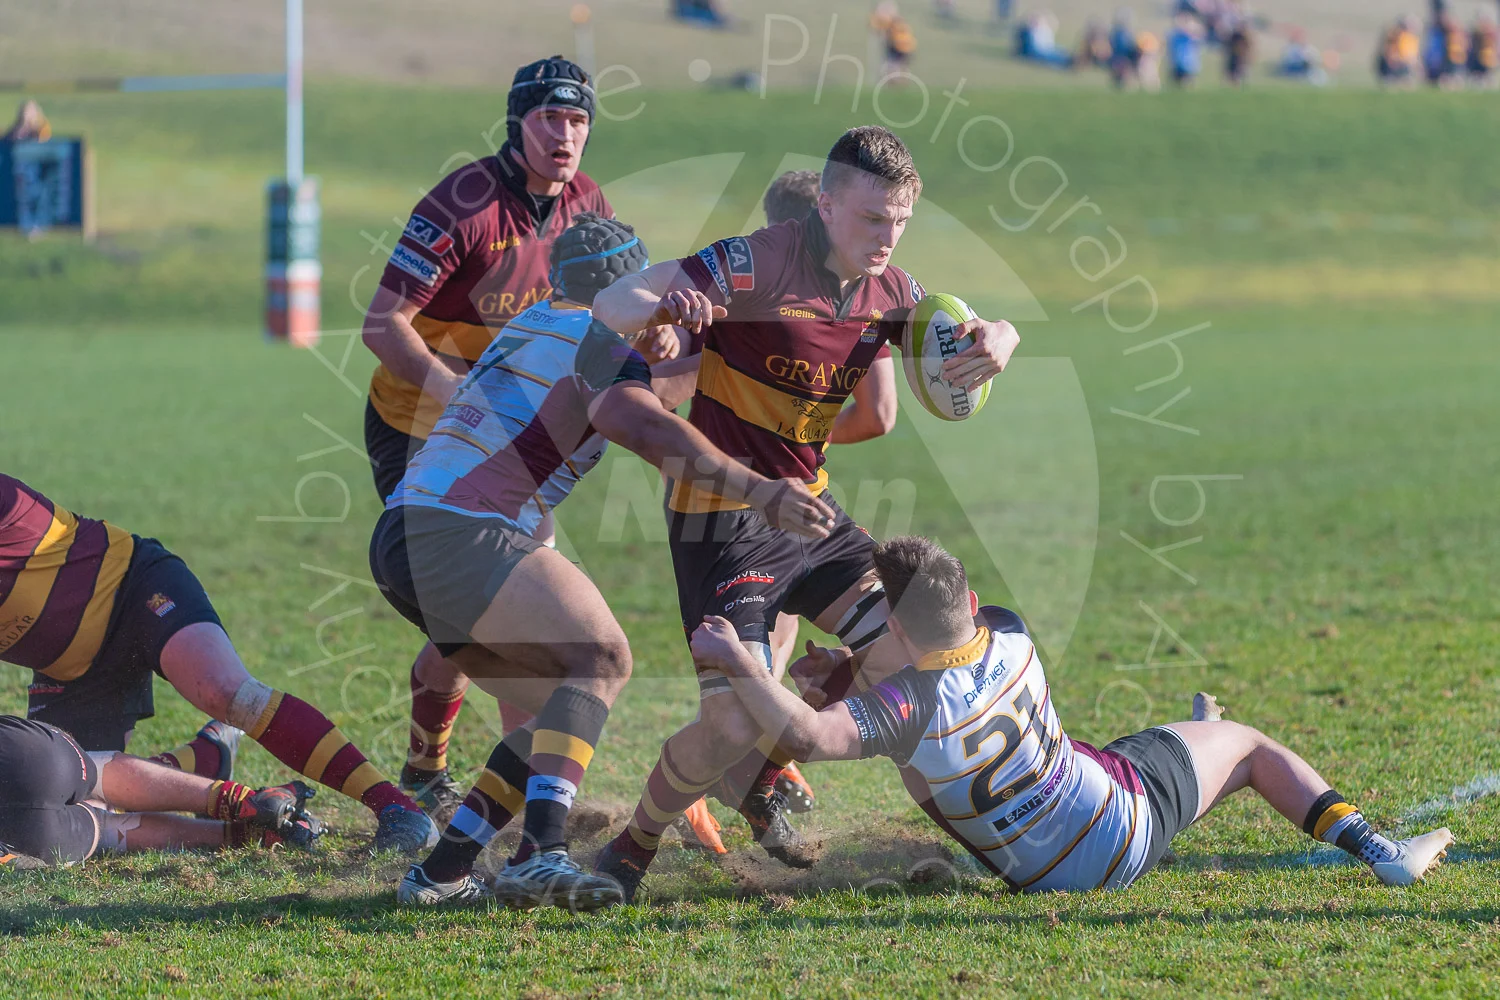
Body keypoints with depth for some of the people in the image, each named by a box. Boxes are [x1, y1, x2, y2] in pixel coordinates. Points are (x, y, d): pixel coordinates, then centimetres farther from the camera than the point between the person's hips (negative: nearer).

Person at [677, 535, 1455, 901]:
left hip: (1050, 872, -1)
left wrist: (738, 664, -34)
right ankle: (1375, 850, 24)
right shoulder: (1009, 638, -17)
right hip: (1130, 816, 1)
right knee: (1250, 747, 27)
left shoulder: (909, 707, -31)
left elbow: (807, 734, -45)